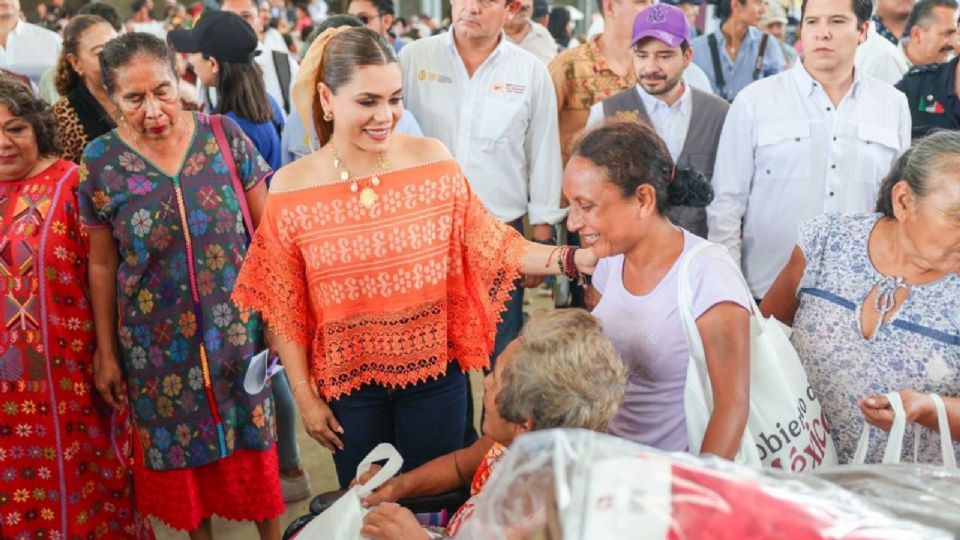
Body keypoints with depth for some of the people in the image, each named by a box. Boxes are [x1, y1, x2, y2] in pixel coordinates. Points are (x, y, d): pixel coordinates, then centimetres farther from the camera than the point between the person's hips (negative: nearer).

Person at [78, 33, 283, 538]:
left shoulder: (224, 135, -9)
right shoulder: (100, 161, -9)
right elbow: (102, 264, -1)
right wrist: (106, 351, 2)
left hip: (237, 326, 0)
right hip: (158, 339, 0)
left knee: (252, 435, 12)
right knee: (181, 444, 15)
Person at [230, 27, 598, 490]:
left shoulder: (433, 161, -8)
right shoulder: (291, 189, -11)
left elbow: (488, 245, -2)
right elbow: (284, 308, -4)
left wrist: (574, 259, -14)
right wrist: (305, 395, -3)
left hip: (435, 373, 1)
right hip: (349, 383, 0)